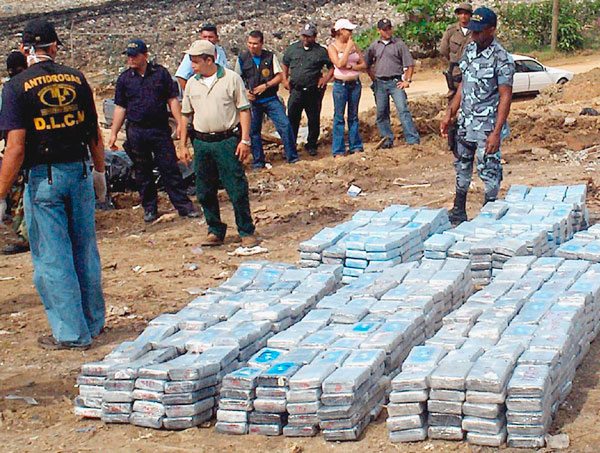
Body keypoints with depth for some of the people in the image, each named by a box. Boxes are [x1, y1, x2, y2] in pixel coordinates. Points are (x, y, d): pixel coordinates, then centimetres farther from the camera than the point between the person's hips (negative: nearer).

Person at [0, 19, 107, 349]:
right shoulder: (76, 79, 3)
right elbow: (95, 134, 9)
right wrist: (100, 173, 24)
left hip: (43, 177, -4)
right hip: (79, 172, 4)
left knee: (52, 259, 4)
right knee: (85, 251, 15)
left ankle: (72, 333, 9)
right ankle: (93, 322, 27)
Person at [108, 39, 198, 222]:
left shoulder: (160, 73, 2)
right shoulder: (124, 78, 6)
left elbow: (172, 99, 3)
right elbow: (120, 107, 9)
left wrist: (180, 123, -7)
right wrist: (113, 133, 5)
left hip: (160, 129, -2)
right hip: (136, 132, 2)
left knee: (170, 169, -1)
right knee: (142, 173, 8)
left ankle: (183, 205, 4)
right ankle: (149, 208, 19)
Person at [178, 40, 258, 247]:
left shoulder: (231, 79, -2)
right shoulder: (192, 83, 10)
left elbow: (244, 110, -2)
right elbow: (186, 115, 16)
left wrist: (245, 140, -9)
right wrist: (182, 145, 12)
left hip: (227, 140, -4)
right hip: (202, 142, 5)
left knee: (237, 189, -4)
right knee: (205, 192, 8)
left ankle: (246, 232, 5)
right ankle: (215, 231, 20)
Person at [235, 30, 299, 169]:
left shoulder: (270, 56, -1)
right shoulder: (242, 58, 1)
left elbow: (280, 76, -2)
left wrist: (265, 85, -15)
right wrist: (244, 91, -10)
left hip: (271, 99, -1)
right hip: (252, 101, 1)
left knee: (285, 124, -10)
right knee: (253, 131, 5)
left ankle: (292, 157, 2)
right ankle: (258, 161, 18)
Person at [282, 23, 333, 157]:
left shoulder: (321, 51, 2)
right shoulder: (292, 49, 9)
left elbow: (332, 67, 7)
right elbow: (284, 64, 21)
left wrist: (326, 78, -7)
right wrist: (285, 79, 9)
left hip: (314, 91, -1)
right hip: (296, 90, 1)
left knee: (314, 119, 7)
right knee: (292, 119, -1)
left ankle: (311, 145, 21)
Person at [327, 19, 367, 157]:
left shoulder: (353, 45, 8)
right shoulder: (332, 47, -4)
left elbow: (363, 65, 7)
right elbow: (340, 64, -19)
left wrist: (351, 66, -11)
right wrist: (348, 48, -14)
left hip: (355, 84, 4)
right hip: (340, 84, -4)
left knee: (353, 116, 10)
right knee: (339, 118, -1)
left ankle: (356, 147, 16)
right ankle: (338, 151, 2)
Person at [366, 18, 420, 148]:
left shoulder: (399, 44, 1)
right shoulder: (374, 46, 9)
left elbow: (410, 64, 2)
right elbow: (367, 65, 20)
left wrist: (407, 80, -6)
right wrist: (374, 80, 10)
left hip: (395, 82, -3)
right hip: (380, 84, 3)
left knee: (403, 110, -12)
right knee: (381, 113, 5)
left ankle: (413, 140, -13)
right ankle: (387, 140, 15)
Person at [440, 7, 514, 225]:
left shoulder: (501, 59, -16)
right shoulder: (470, 49, 6)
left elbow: (505, 97, -17)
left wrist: (496, 133, -22)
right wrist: (450, 114, 11)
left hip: (487, 126, -8)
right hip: (466, 123, 8)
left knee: (489, 170, -2)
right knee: (462, 166, 17)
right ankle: (458, 212, 29)